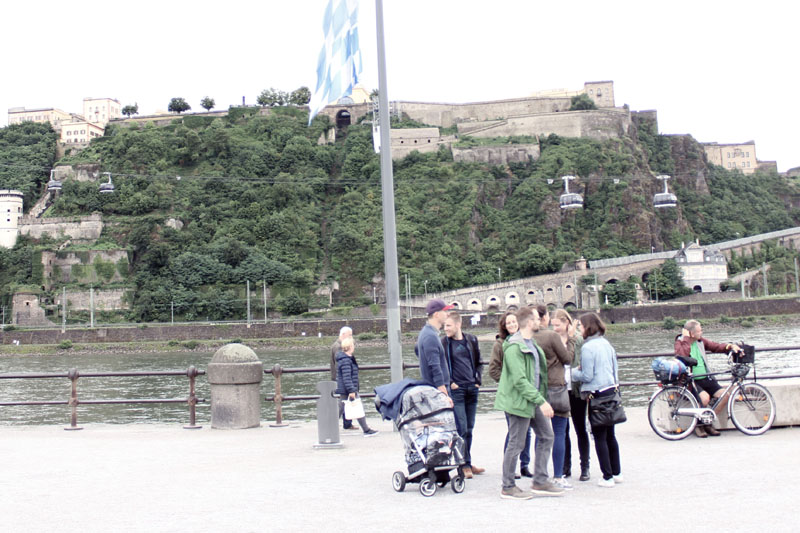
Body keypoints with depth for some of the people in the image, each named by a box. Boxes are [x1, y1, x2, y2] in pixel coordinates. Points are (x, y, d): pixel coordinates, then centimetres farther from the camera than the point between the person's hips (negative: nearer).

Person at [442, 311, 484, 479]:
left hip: (472, 389, 4)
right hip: (456, 390, -4)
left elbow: (478, 362, 17)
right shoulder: (444, 342, -4)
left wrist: (478, 380, 7)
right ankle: (465, 465, -2)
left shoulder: (471, 340, 7)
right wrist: (449, 382, -9)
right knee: (461, 428, -7)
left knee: (469, 429, 10)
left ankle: (468, 463, 19)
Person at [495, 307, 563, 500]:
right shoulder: (514, 347, -20)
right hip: (519, 400, -10)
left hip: (534, 400, 10)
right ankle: (508, 487, 11)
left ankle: (540, 482, 20)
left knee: (546, 436, 11)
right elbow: (520, 380, -25)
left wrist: (541, 399, 17)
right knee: (516, 444, -1)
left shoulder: (531, 343, 12)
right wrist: (541, 401, -26)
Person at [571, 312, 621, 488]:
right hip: (611, 389, 8)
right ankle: (617, 473, 23)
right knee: (610, 435, 16)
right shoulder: (606, 344, 9)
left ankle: (607, 477, 2)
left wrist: (573, 372, 1)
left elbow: (587, 376, -14)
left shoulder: (587, 347, -14)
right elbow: (615, 369, 15)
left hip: (597, 394, -8)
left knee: (600, 437, 0)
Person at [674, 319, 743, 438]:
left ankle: (708, 423, 0)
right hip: (691, 381, -7)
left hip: (706, 378, 7)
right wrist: (686, 339, -19)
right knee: (705, 397, -33)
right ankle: (698, 425, -6)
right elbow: (682, 355, -25)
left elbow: (716, 347, 17)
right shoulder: (680, 343, -5)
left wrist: (731, 346, 1)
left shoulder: (700, 341, 11)